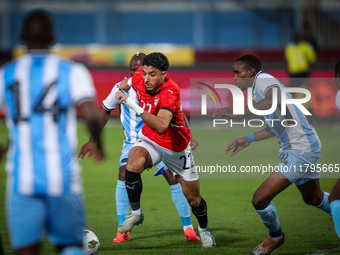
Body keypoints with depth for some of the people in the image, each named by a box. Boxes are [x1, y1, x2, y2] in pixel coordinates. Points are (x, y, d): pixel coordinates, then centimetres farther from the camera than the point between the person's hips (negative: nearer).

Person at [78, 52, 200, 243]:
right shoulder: (122, 88, -9)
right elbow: (106, 112, 6)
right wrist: (92, 140, 7)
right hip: (133, 143, 0)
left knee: (174, 178, -13)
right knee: (124, 173, -24)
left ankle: (188, 227, 3)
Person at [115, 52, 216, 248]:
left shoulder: (170, 92, -34)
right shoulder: (140, 77, -16)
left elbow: (161, 125, -50)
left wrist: (134, 106, -53)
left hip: (177, 147, -3)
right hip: (150, 140, 3)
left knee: (193, 198, 7)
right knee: (133, 165, -31)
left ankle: (204, 228, 39)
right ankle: (136, 213, -12)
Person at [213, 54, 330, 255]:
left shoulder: (264, 80, -16)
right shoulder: (258, 89, 14)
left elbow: (275, 101, -41)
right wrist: (249, 139, 25)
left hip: (301, 150, -11)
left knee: (260, 199, -10)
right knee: (313, 198, 29)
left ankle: (275, 236, 16)